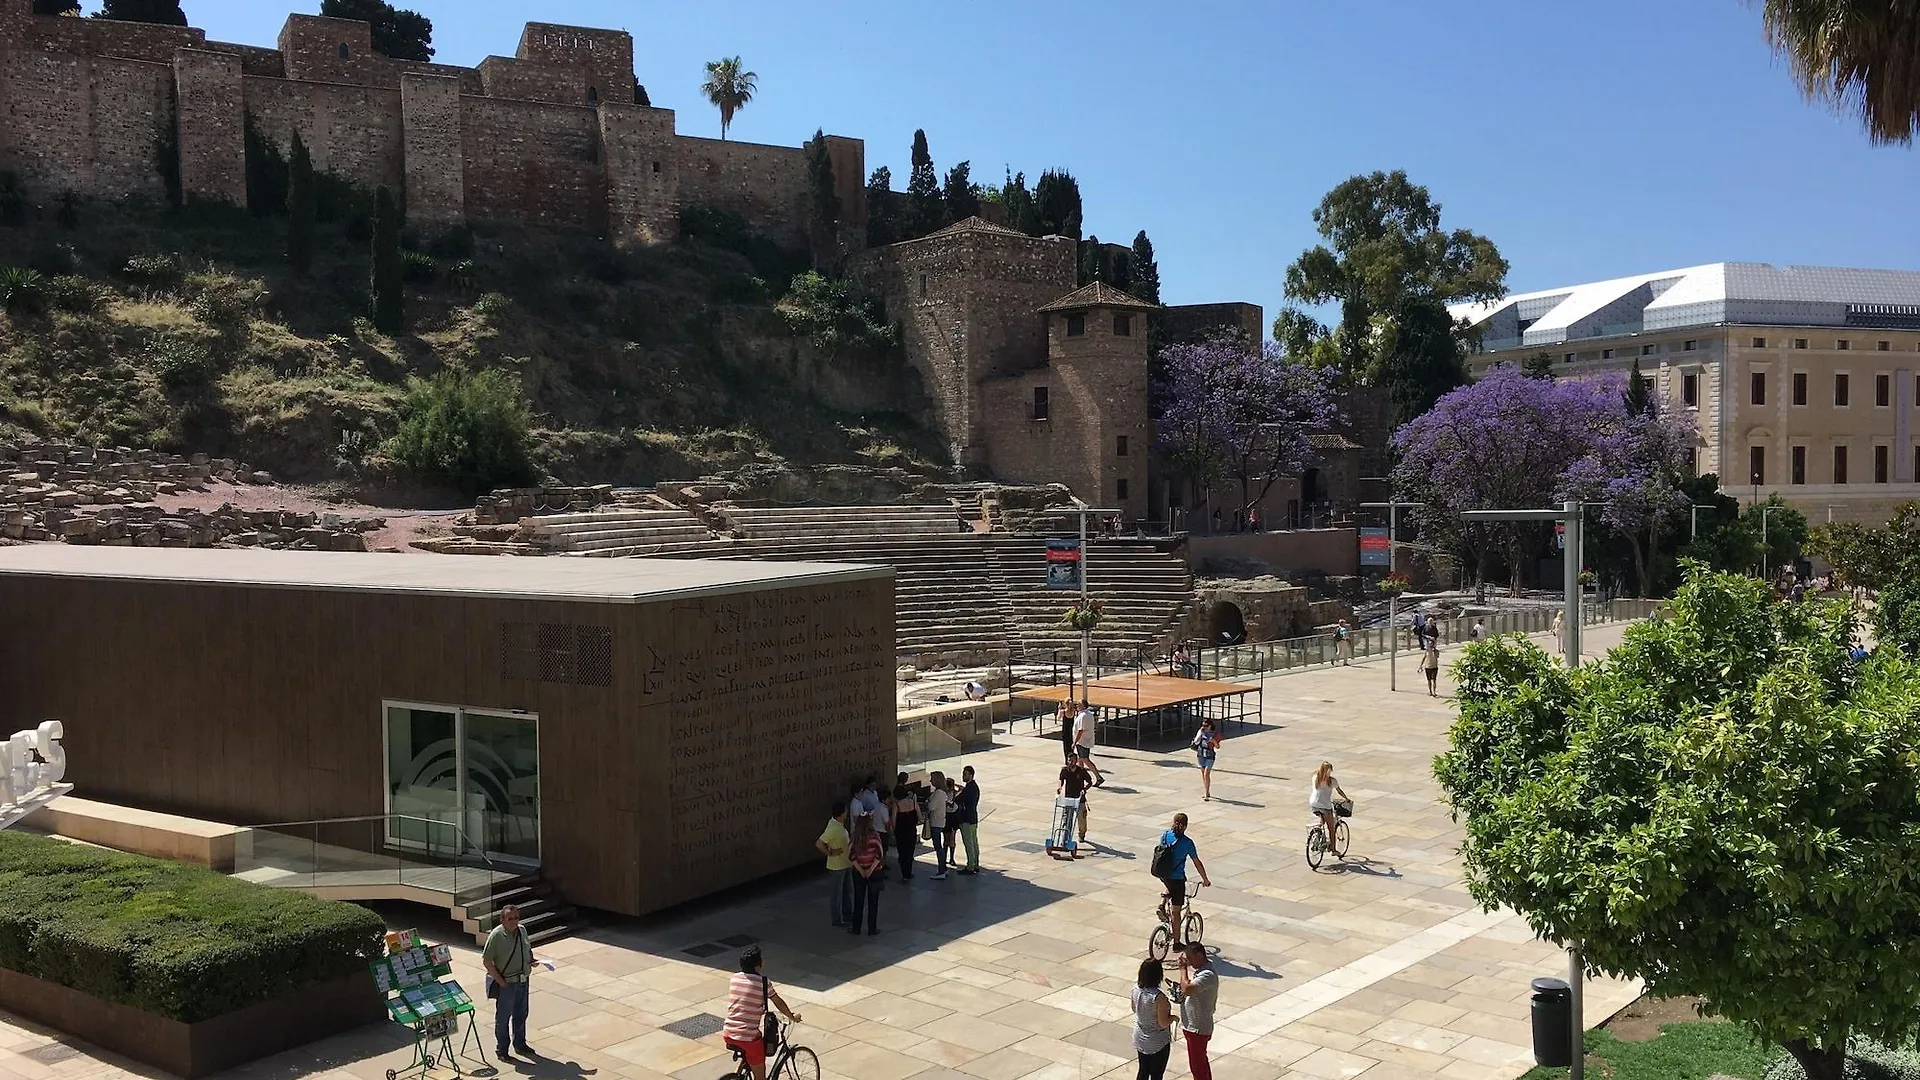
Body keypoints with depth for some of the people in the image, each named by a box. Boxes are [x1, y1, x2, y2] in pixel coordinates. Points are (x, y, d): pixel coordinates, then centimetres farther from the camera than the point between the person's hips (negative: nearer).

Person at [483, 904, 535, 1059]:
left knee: (521, 1014, 19)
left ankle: (520, 1043, 35)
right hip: (506, 983, -6)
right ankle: (501, 1049, 19)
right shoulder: (496, 935, -18)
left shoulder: (522, 930, 2)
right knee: (503, 1016, 6)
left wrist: (531, 960, 1)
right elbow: (486, 960, -16)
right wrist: (498, 979, -17)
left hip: (523, 981, 6)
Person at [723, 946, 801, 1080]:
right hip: (749, 1037, -5)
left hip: (728, 1035, 5)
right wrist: (792, 1017, 23)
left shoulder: (734, 978, 6)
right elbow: (778, 1003, 6)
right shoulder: (763, 982, -8)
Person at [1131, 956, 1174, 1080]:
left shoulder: (1136, 988, -10)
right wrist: (1173, 1017, -5)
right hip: (1157, 1043, -6)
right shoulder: (1159, 997, -31)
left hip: (1140, 1039, 6)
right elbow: (1163, 1023, -24)